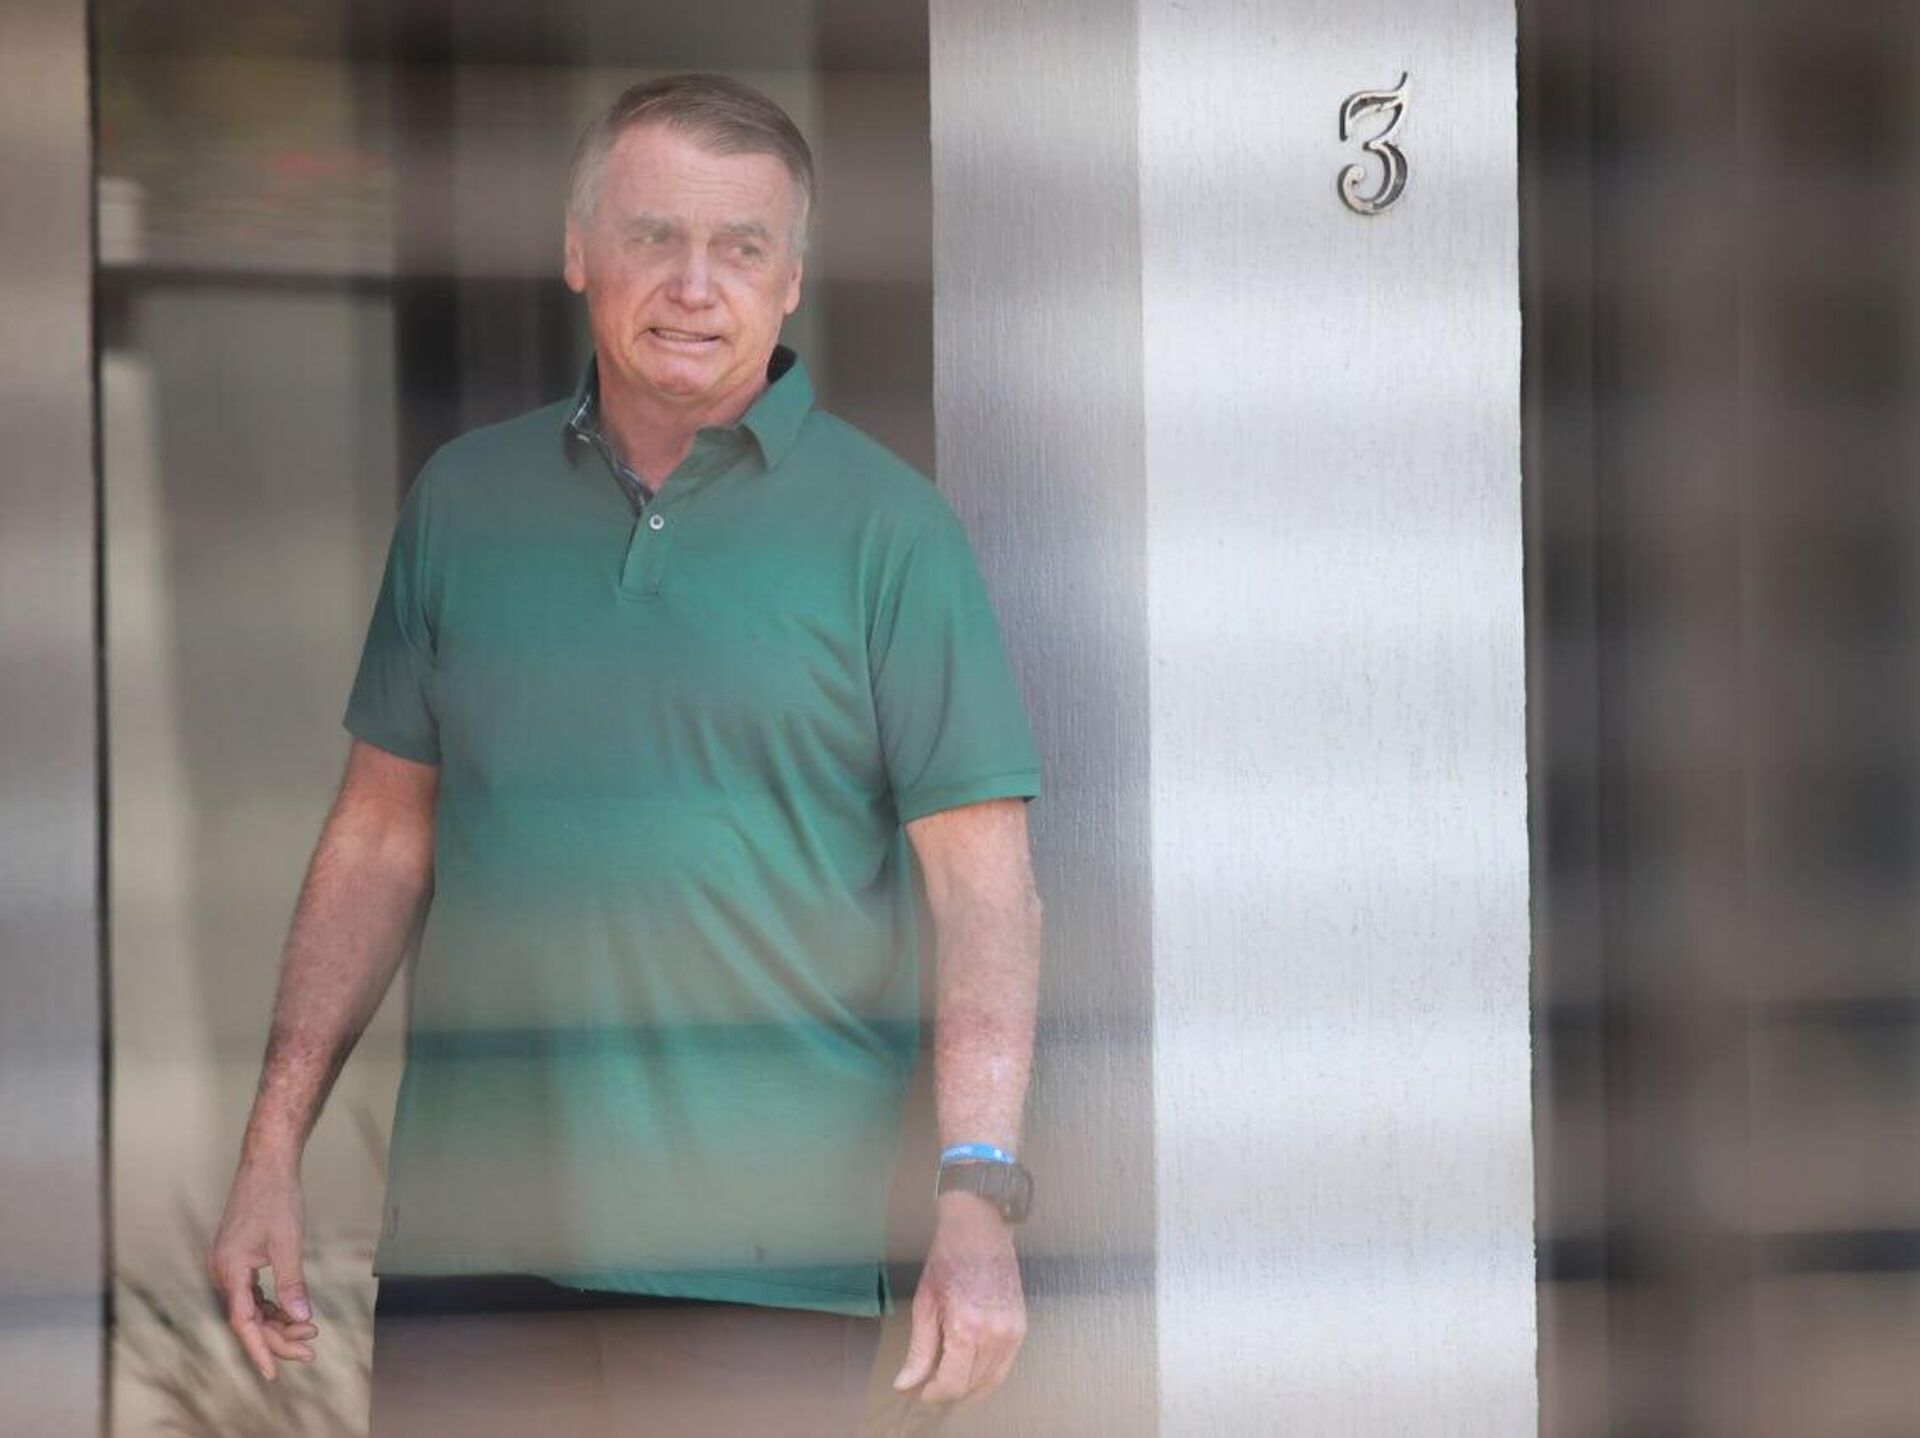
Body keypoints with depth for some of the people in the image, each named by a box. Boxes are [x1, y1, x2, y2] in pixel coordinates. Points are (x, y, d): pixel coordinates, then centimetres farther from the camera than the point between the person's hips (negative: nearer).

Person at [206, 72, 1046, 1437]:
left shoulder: (886, 526, -2)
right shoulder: (464, 496, 9)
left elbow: (982, 880, -7)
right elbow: (383, 834, 13)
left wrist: (981, 1195, -18)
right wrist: (272, 1148, 8)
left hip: (764, 1257, -3)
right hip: (468, 1222, 3)